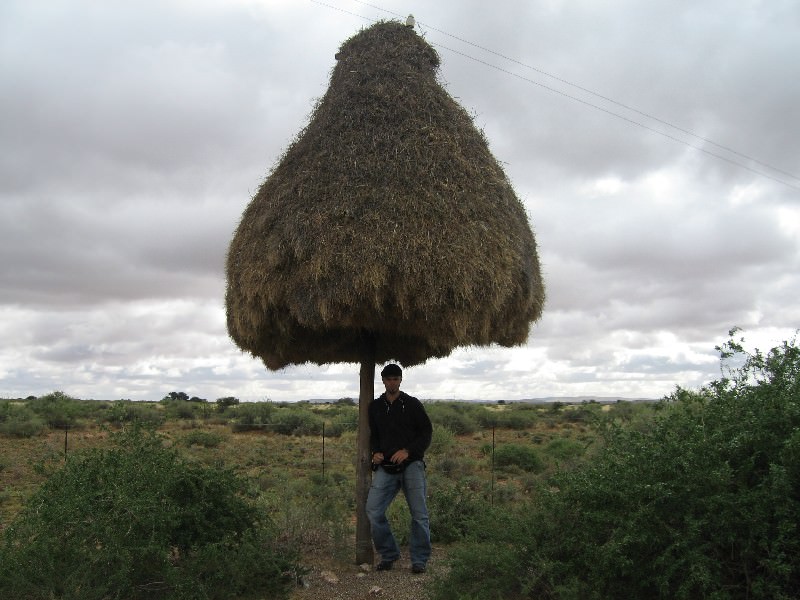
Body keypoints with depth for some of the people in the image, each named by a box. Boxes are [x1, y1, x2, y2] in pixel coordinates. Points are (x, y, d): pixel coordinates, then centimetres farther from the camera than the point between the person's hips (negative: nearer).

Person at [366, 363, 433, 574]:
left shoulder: (412, 404, 3)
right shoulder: (375, 406, 13)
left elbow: (427, 432, 1)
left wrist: (408, 451, -12)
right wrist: (375, 452, 1)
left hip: (411, 464, -3)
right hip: (386, 467, 3)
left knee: (419, 515, -2)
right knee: (373, 511, -7)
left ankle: (419, 560, 13)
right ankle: (388, 554, 11)